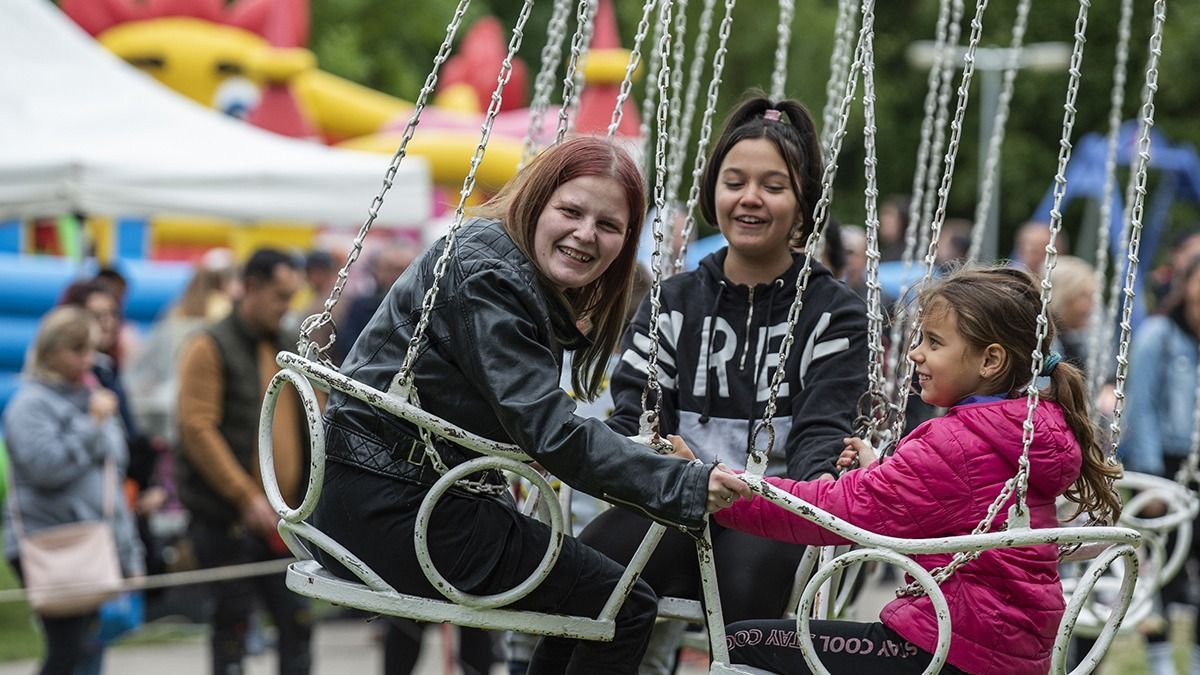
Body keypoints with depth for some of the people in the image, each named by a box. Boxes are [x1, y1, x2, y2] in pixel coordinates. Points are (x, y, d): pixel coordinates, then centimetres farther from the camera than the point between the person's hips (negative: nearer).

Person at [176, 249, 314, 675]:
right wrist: (246, 498, -19)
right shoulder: (211, 348, -6)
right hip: (228, 520, -6)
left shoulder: (286, 350, 15)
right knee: (233, 624, 0)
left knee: (297, 623, 4)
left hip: (282, 521, 6)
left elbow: (307, 428, 20)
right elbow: (197, 429, -14)